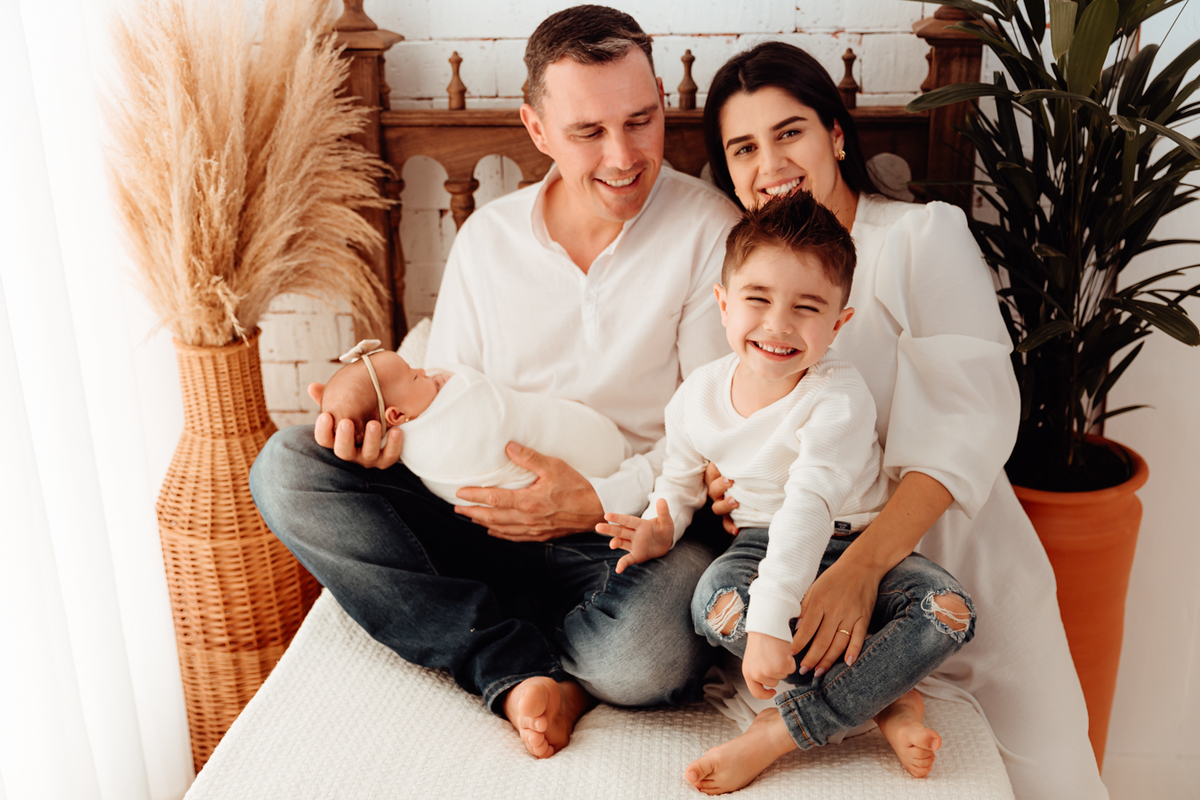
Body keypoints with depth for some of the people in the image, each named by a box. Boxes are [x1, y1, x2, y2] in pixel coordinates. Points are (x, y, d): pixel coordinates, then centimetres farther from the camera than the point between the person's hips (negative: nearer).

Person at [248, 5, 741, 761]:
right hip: (483, 514, 4)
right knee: (287, 466, -14)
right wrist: (394, 418, -12)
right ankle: (523, 669, -19)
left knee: (650, 658, -38)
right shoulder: (488, 237, 8)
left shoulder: (710, 231, -5)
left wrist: (602, 501, -20)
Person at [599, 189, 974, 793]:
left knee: (950, 612, -28)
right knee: (716, 604, -33)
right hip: (762, 543, 2)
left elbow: (808, 508, -33)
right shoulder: (697, 397, -7)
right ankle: (890, 700, -23)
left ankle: (784, 726, -29)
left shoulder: (839, 398, -22)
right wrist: (662, 525, -11)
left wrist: (770, 622, -41)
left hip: (855, 547, -1)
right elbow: (680, 481, 13)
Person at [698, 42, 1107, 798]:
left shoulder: (925, 234, -6)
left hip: (957, 558, -2)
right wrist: (722, 480, -13)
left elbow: (978, 417, -17)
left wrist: (863, 565, -30)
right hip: (814, 579, 2)